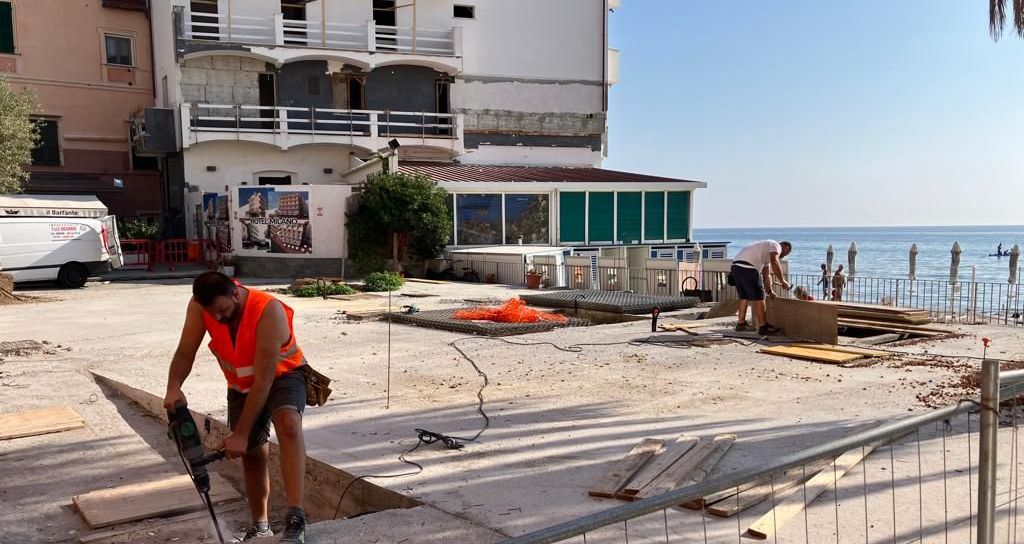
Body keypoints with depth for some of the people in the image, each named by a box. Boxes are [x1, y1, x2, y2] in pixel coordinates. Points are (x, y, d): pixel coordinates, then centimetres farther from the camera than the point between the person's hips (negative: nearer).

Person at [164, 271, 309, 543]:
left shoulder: (269, 312, -36)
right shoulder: (200, 306, -20)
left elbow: (264, 380, -34)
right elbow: (185, 352, -13)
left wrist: (240, 434, -31)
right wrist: (174, 387, -34)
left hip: (282, 375, -5)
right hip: (241, 384, 5)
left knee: (288, 424, -35)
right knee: (252, 454, 11)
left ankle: (295, 519, -39)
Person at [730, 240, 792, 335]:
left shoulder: (768, 254, 33)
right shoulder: (776, 245, 3)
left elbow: (766, 274, 34)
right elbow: (774, 262, -16)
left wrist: (769, 291, 31)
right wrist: (783, 281, -15)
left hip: (736, 266, 10)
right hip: (746, 267, -10)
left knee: (744, 296, 21)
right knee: (758, 297, -7)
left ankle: (741, 324, 29)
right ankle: (763, 327, -6)